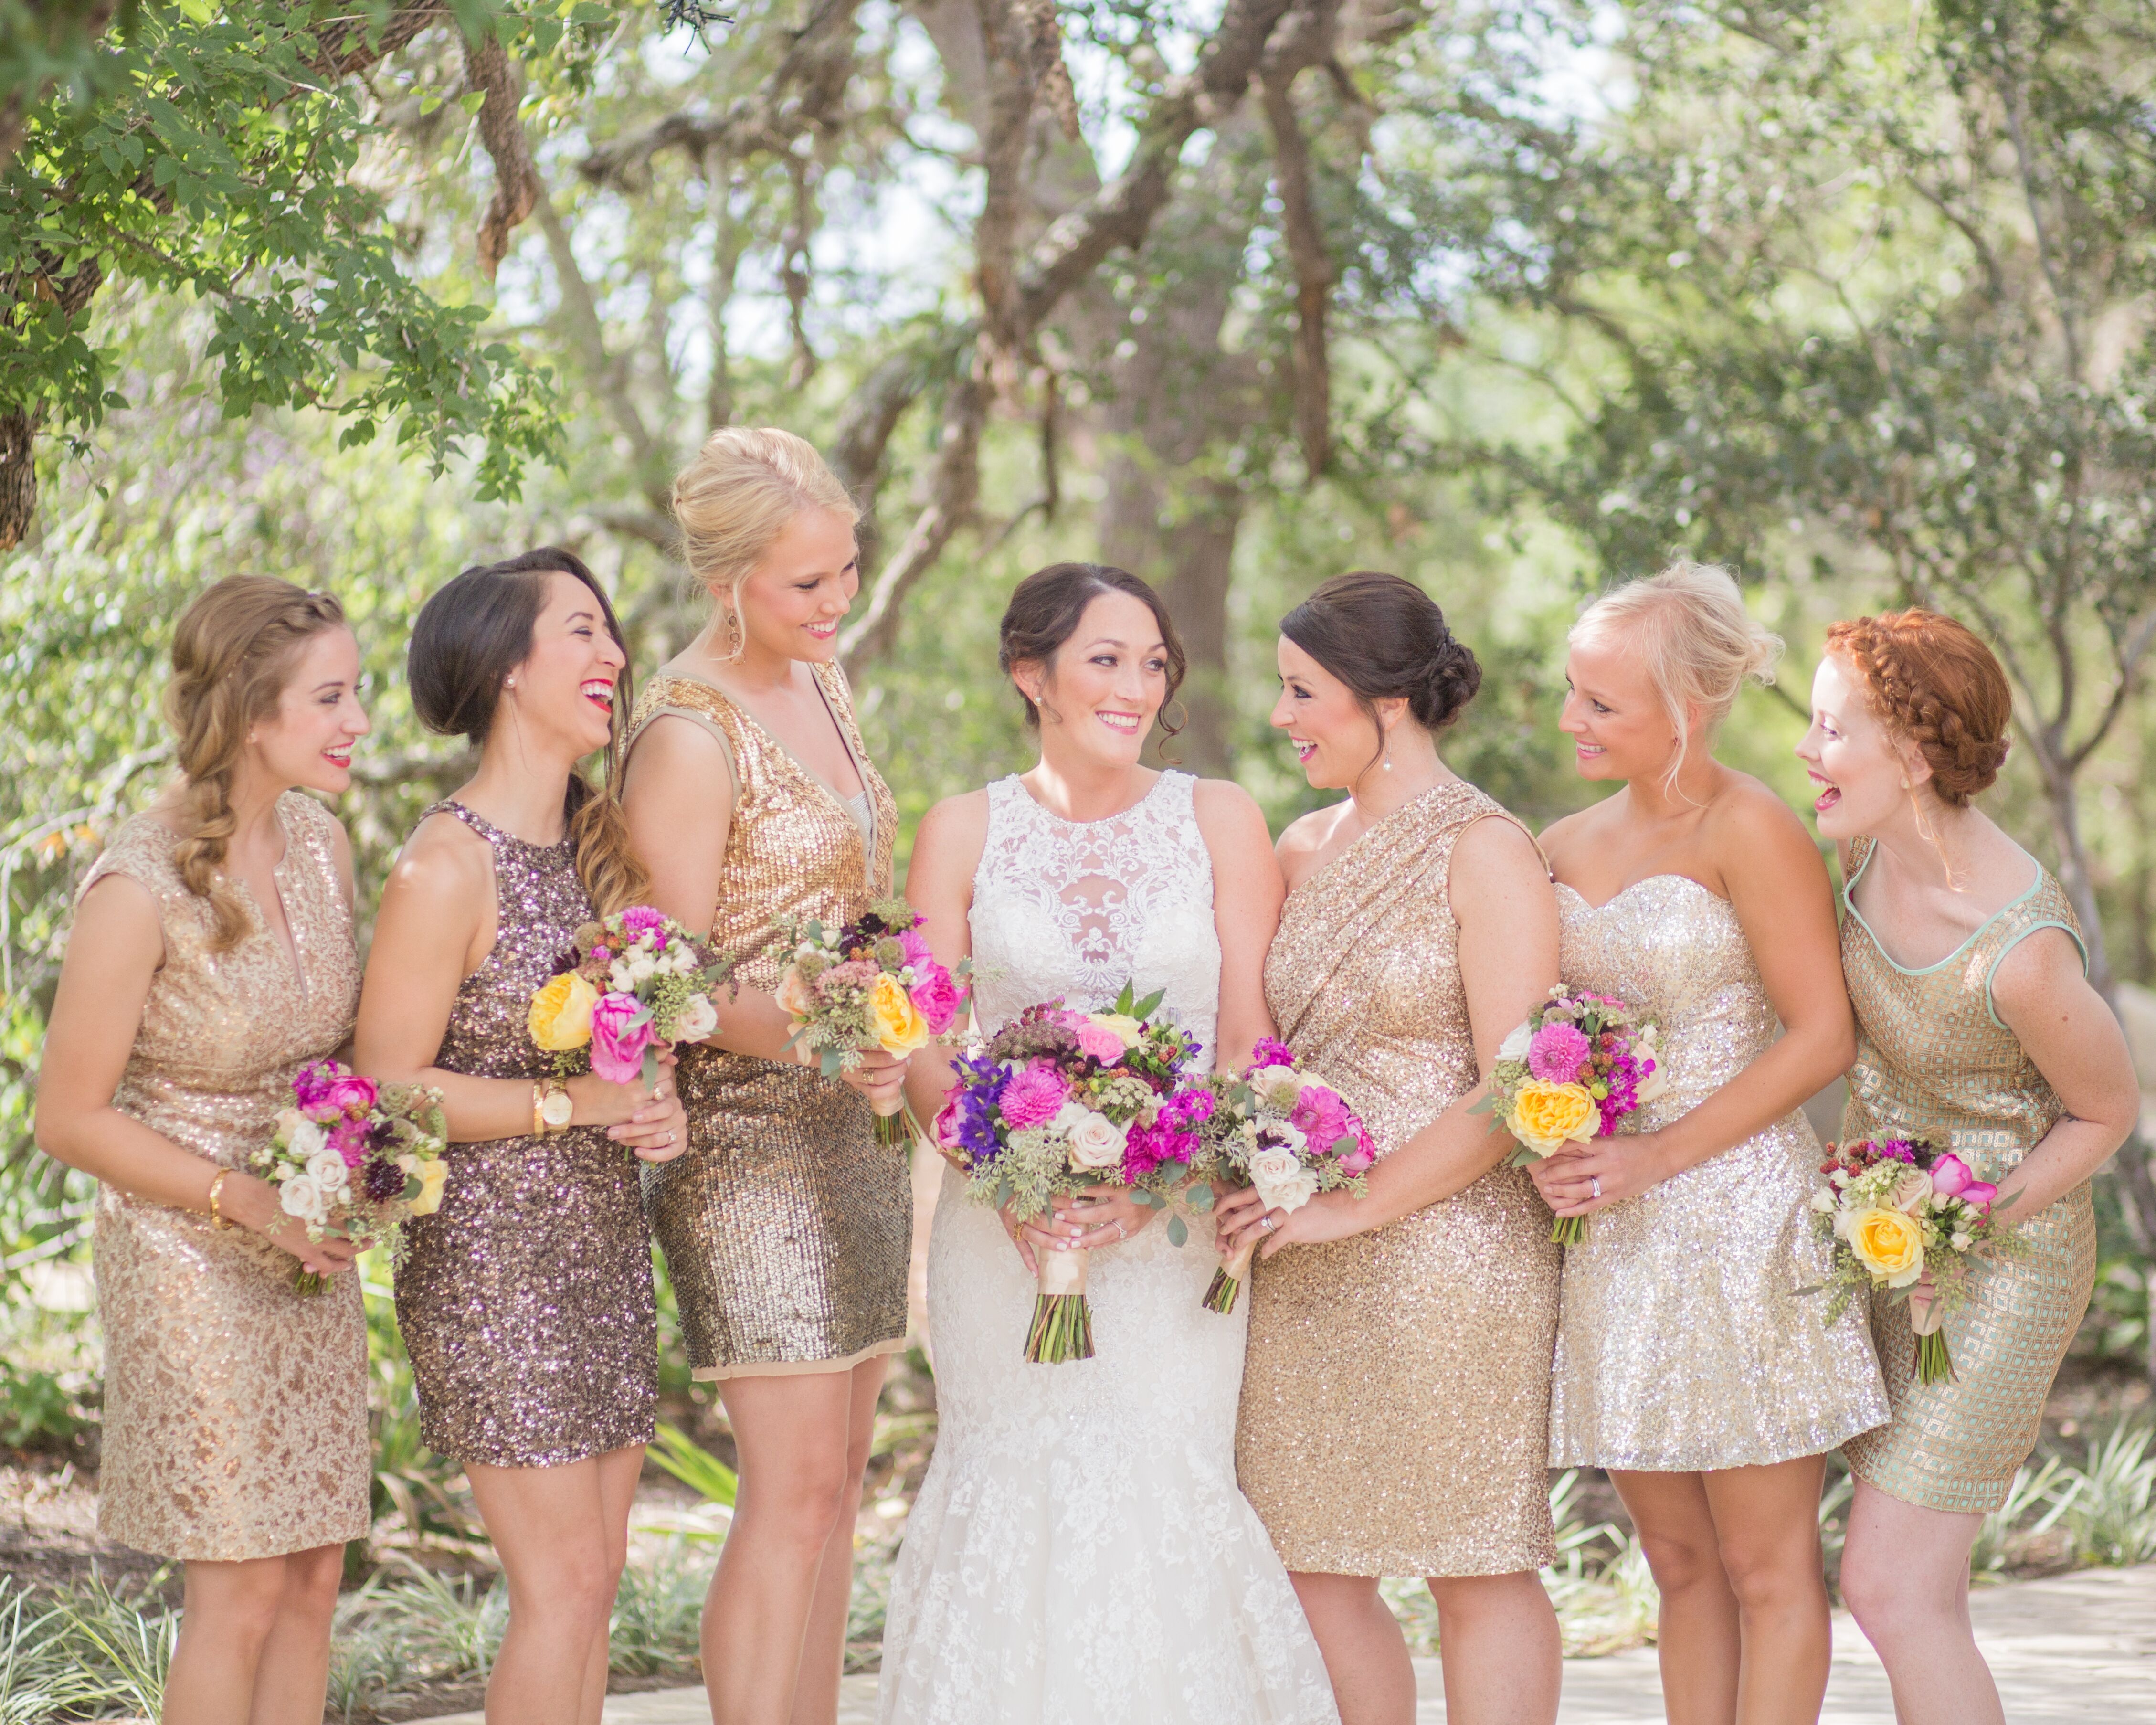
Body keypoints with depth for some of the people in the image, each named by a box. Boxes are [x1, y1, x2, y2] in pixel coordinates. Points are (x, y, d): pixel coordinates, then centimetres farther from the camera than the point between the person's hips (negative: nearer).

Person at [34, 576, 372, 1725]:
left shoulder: (319, 842, 0)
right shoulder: (137, 889, -20)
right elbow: (69, 1120, -13)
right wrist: (244, 1201, -19)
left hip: (308, 1250, 7)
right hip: (191, 1261, -6)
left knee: (312, 1578, 9)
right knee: (243, 1589, -3)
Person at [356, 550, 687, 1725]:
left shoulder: (601, 834, 7)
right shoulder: (447, 867, -17)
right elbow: (388, 1089, -15)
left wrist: (661, 1106, -3)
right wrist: (574, 1104, -18)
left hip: (604, 1245, 8)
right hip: (493, 1261, -8)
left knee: (592, 1574, 11)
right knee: (565, 1582, -5)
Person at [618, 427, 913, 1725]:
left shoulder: (819, 682, 11)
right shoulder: (690, 733, -15)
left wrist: (897, 1053, 16)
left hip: (855, 1130, 8)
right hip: (750, 1133, -8)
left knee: (837, 1483, 9)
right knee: (794, 1489, -9)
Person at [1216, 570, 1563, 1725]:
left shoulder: (1485, 853, -7)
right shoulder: (1303, 850, 13)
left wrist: (1354, 1207, -16)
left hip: (1445, 1251, -6)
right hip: (1301, 1269, 7)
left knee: (1476, 1569, 1)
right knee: (1307, 1563, 5)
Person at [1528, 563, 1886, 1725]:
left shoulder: (1749, 830, -8)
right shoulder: (1565, 848, 11)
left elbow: (1822, 1037, -11)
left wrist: (1659, 1157, -15)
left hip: (1737, 1216, -7)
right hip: (1613, 1237, 7)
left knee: (1767, 1569, 0)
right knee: (1681, 1564, 10)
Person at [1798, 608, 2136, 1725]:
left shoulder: (2022, 953, -32)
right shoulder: (1870, 838, -9)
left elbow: (2110, 1110, -14)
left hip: (1999, 1256, -8)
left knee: (1890, 1591, -8)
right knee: (1903, 1582, 14)